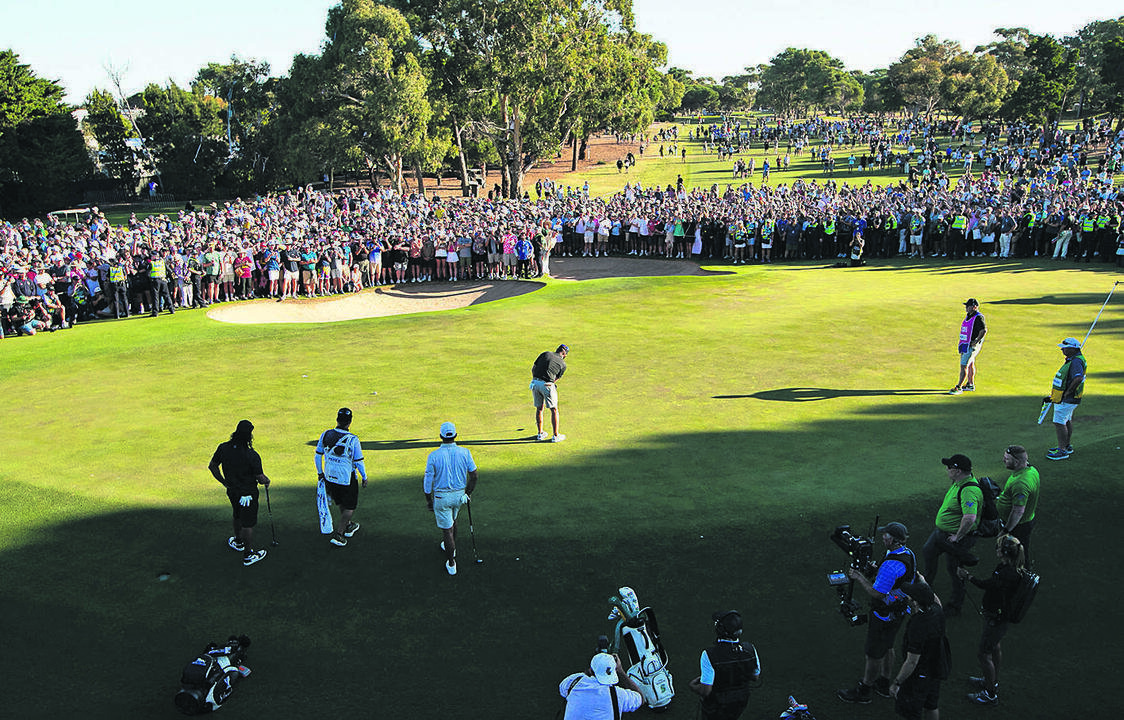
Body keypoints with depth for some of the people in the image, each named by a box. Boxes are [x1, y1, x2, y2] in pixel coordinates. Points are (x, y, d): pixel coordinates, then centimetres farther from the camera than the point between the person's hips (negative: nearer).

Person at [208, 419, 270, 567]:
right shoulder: (252, 456, -29)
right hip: (248, 493, -6)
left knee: (238, 517, 30)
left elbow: (212, 466, 2)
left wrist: (223, 481, 15)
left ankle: (238, 542, 52)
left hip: (232, 491, 6)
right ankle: (248, 555, 24)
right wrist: (266, 481, 3)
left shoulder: (223, 448, -13)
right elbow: (260, 478, -21)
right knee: (247, 524, 10)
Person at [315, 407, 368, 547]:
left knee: (342, 503, 26)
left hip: (329, 477, 5)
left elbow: (318, 455, 5)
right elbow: (359, 462, -12)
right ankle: (339, 534, 3)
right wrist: (364, 478, 3)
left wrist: (320, 472, 19)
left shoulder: (325, 435, -5)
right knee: (350, 507, 11)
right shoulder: (353, 440, -19)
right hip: (347, 479, -5)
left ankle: (348, 526, 43)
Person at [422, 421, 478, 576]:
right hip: (459, 494, 3)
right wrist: (468, 493, 10)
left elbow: (428, 481, -12)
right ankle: (451, 547, 48)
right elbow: (473, 475, -5)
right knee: (453, 519, 29)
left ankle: (451, 563, 13)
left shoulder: (433, 456, -17)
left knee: (447, 528, 7)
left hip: (441, 497, -3)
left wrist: (428, 500, 2)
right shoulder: (465, 452, -11)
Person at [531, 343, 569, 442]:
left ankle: (540, 433, 26)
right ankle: (556, 436, 12)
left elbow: (533, 368, 12)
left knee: (539, 408, 18)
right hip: (547, 384, -4)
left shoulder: (546, 354, 13)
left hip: (535, 382, 4)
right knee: (554, 410, 9)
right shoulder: (563, 364, 9)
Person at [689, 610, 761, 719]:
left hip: (716, 705, -4)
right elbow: (755, 677, -3)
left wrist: (693, 687, -7)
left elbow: (706, 690, -28)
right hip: (740, 702, 4)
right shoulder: (750, 651, -21)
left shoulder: (709, 655, -34)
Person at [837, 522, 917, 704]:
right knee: (887, 647, 26)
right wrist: (875, 568, 6)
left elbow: (877, 593, -30)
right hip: (899, 611, 9)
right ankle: (883, 684, 43)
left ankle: (863, 691, 24)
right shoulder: (908, 553, -5)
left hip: (884, 615, -9)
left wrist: (858, 577, -19)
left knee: (874, 654, 8)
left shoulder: (891, 565, -35)